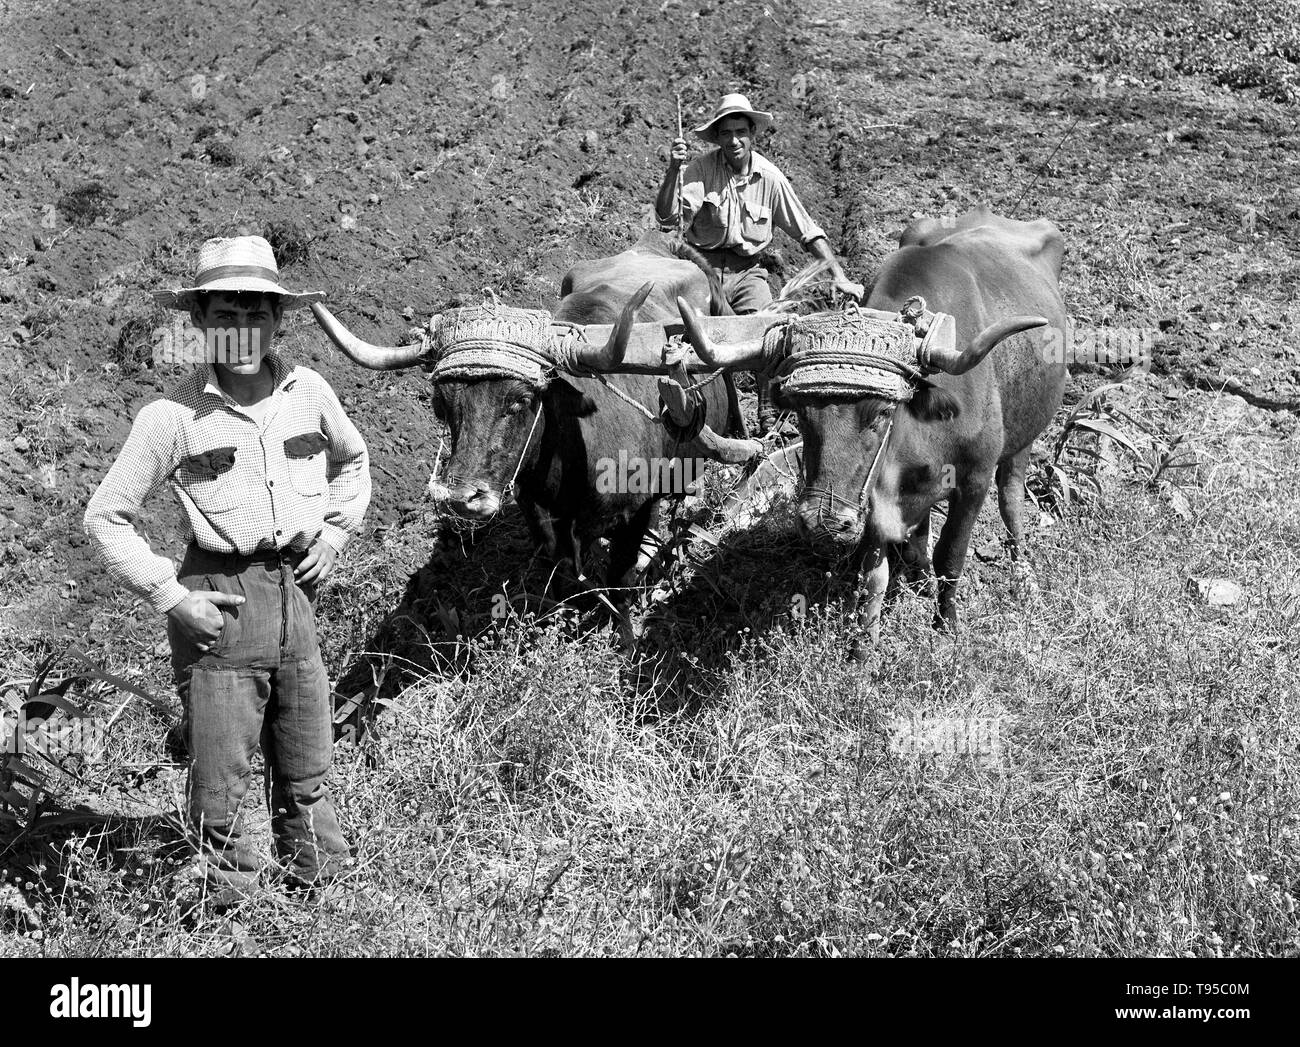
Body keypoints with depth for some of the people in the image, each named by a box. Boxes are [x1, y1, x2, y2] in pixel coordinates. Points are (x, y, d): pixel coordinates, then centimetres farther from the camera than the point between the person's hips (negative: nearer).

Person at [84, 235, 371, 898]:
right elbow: (105, 519, -5)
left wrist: (334, 534, 11)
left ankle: (323, 888, 32)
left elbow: (353, 461, 24)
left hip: (296, 593, 4)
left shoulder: (308, 393, 3)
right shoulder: (173, 417, -9)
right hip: (219, 606, -4)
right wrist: (170, 597, -10)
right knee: (220, 788, 3)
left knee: (306, 773, 16)